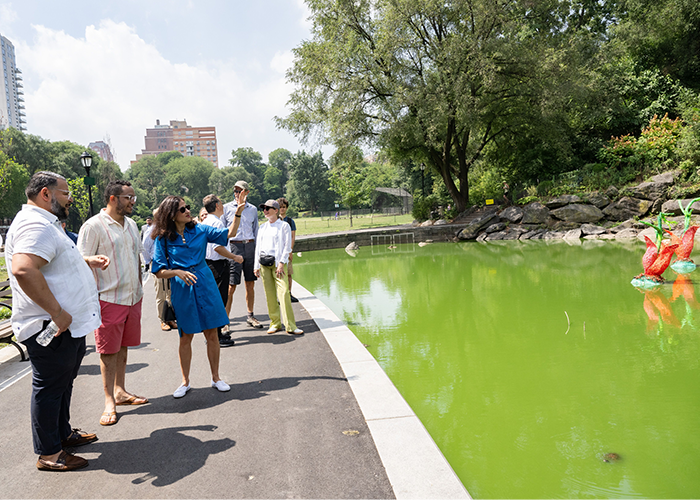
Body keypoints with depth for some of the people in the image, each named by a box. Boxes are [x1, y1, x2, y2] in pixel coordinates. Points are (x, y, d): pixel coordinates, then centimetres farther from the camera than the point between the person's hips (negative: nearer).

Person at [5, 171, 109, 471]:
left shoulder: (45, 224, 17)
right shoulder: (36, 225, -20)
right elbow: (23, 269, -36)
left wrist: (87, 261, 17)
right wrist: (56, 312, -31)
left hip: (69, 325, 11)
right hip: (51, 329, -11)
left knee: (63, 382, 22)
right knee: (50, 387, 3)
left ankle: (63, 434, 39)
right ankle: (48, 454, 17)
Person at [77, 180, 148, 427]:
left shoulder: (131, 224, 12)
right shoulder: (94, 226, -10)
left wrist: (139, 289, 18)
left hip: (132, 297, 6)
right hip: (109, 298, -6)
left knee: (123, 346, 14)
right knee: (108, 351, 2)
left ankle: (120, 391, 27)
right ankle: (109, 401, 13)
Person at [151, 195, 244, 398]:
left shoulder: (199, 230, 3)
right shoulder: (163, 239, -4)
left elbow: (229, 233, 10)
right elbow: (159, 271, -3)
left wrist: (238, 213, -1)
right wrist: (178, 272, -19)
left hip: (205, 285, 2)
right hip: (182, 290, -2)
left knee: (212, 334, 6)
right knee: (186, 337, 7)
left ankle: (216, 377, 22)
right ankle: (185, 382, 25)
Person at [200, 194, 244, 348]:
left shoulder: (204, 222, 13)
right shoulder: (217, 223, -16)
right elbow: (218, 247, -24)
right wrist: (234, 257, -14)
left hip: (207, 263, 10)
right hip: (218, 265, -10)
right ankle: (216, 337, 1)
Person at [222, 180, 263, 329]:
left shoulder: (253, 209, 12)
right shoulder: (226, 208, 3)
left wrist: (257, 249, 12)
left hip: (250, 246, 3)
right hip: (234, 246, -3)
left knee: (250, 284, 8)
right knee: (231, 286, -7)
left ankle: (250, 316, 20)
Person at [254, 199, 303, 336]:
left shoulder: (284, 226, 4)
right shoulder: (262, 227, 18)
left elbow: (287, 246, -1)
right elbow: (258, 247, 18)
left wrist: (281, 263, -11)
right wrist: (257, 266, 11)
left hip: (278, 262, -4)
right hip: (264, 264, 4)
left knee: (283, 293, -12)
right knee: (270, 295, 3)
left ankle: (290, 326, -9)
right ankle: (275, 323, 13)